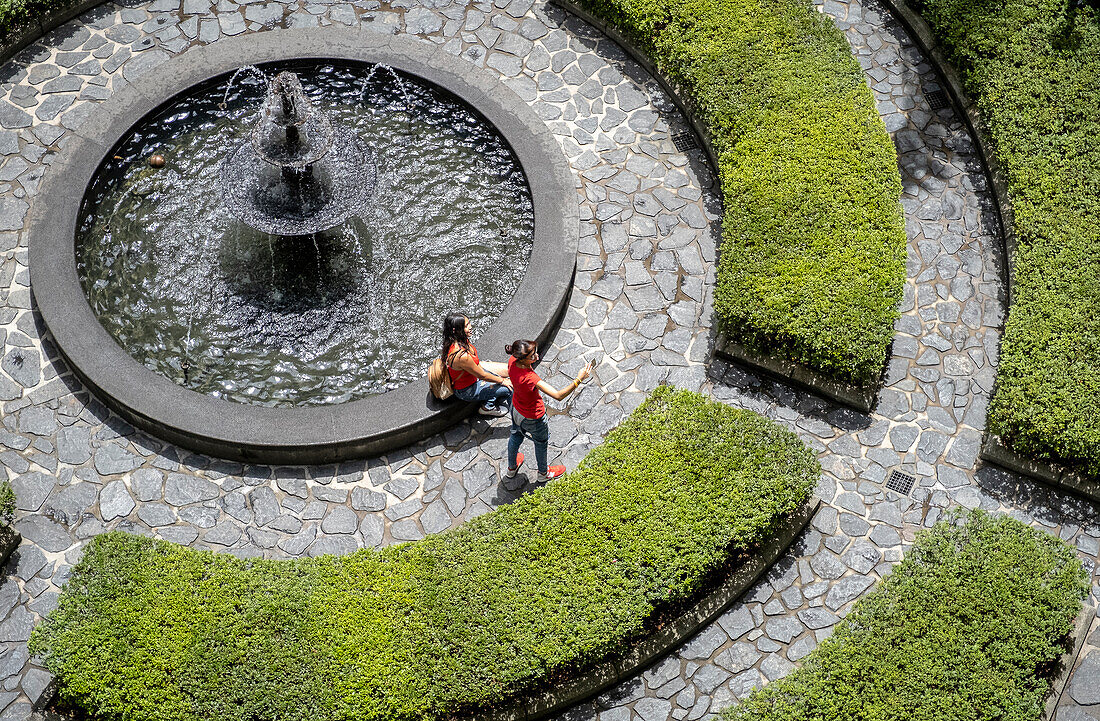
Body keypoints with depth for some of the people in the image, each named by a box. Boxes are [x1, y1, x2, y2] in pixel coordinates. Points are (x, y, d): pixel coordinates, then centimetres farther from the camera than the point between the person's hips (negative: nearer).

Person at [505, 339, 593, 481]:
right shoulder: (531, 378, -46)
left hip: (516, 408, 6)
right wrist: (578, 379, -47)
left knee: (516, 435, 34)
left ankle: (511, 468, 61)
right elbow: (558, 396, -47)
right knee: (541, 442, 25)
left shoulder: (512, 361, -25)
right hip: (533, 416, -6)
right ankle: (543, 473, 54)